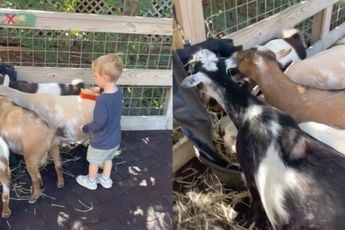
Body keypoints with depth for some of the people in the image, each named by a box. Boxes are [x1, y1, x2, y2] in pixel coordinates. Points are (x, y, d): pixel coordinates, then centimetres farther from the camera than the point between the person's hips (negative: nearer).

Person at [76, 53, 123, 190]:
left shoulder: (102, 99, -35)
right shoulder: (118, 92, -10)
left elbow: (99, 123, -28)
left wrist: (85, 128, -11)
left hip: (101, 142, -6)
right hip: (114, 140, 6)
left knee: (94, 162, 21)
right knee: (108, 159, 30)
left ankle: (91, 181, 44)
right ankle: (106, 180, 49)